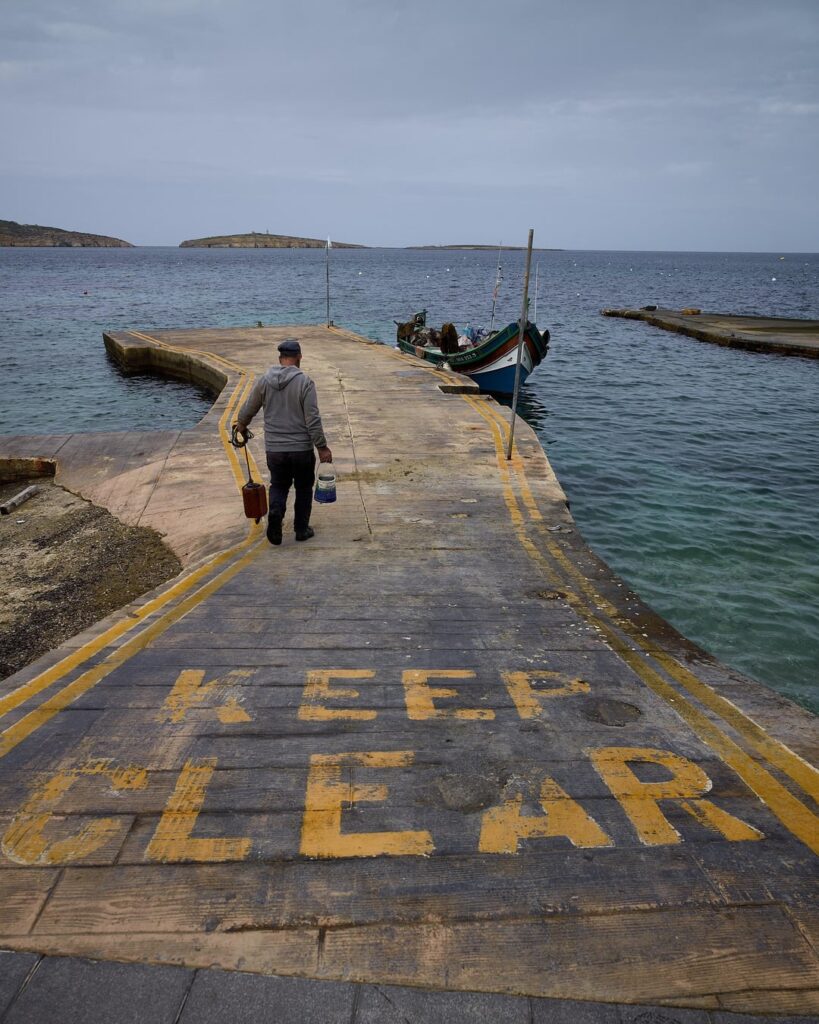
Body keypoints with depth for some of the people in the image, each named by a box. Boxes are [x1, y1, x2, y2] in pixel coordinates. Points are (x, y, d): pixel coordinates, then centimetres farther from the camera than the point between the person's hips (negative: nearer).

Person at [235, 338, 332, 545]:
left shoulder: (264, 380, 0)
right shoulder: (304, 381, -11)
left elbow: (247, 410, 9)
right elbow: (313, 419, -13)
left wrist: (241, 426, 30)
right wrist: (322, 447, -6)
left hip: (274, 449, 2)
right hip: (302, 448, -2)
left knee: (278, 485, 18)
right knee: (303, 488, 15)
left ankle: (275, 512, -10)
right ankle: (302, 529, 20)